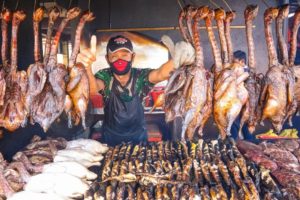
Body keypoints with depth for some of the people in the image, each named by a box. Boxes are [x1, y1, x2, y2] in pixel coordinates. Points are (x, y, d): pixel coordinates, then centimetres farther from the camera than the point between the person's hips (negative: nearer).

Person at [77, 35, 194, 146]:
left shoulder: (141, 76, -19)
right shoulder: (105, 76, -18)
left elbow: (160, 74, -40)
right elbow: (93, 89, -41)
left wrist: (175, 60, -64)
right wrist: (87, 68, -65)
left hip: (137, 135, 0)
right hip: (110, 136, 0)